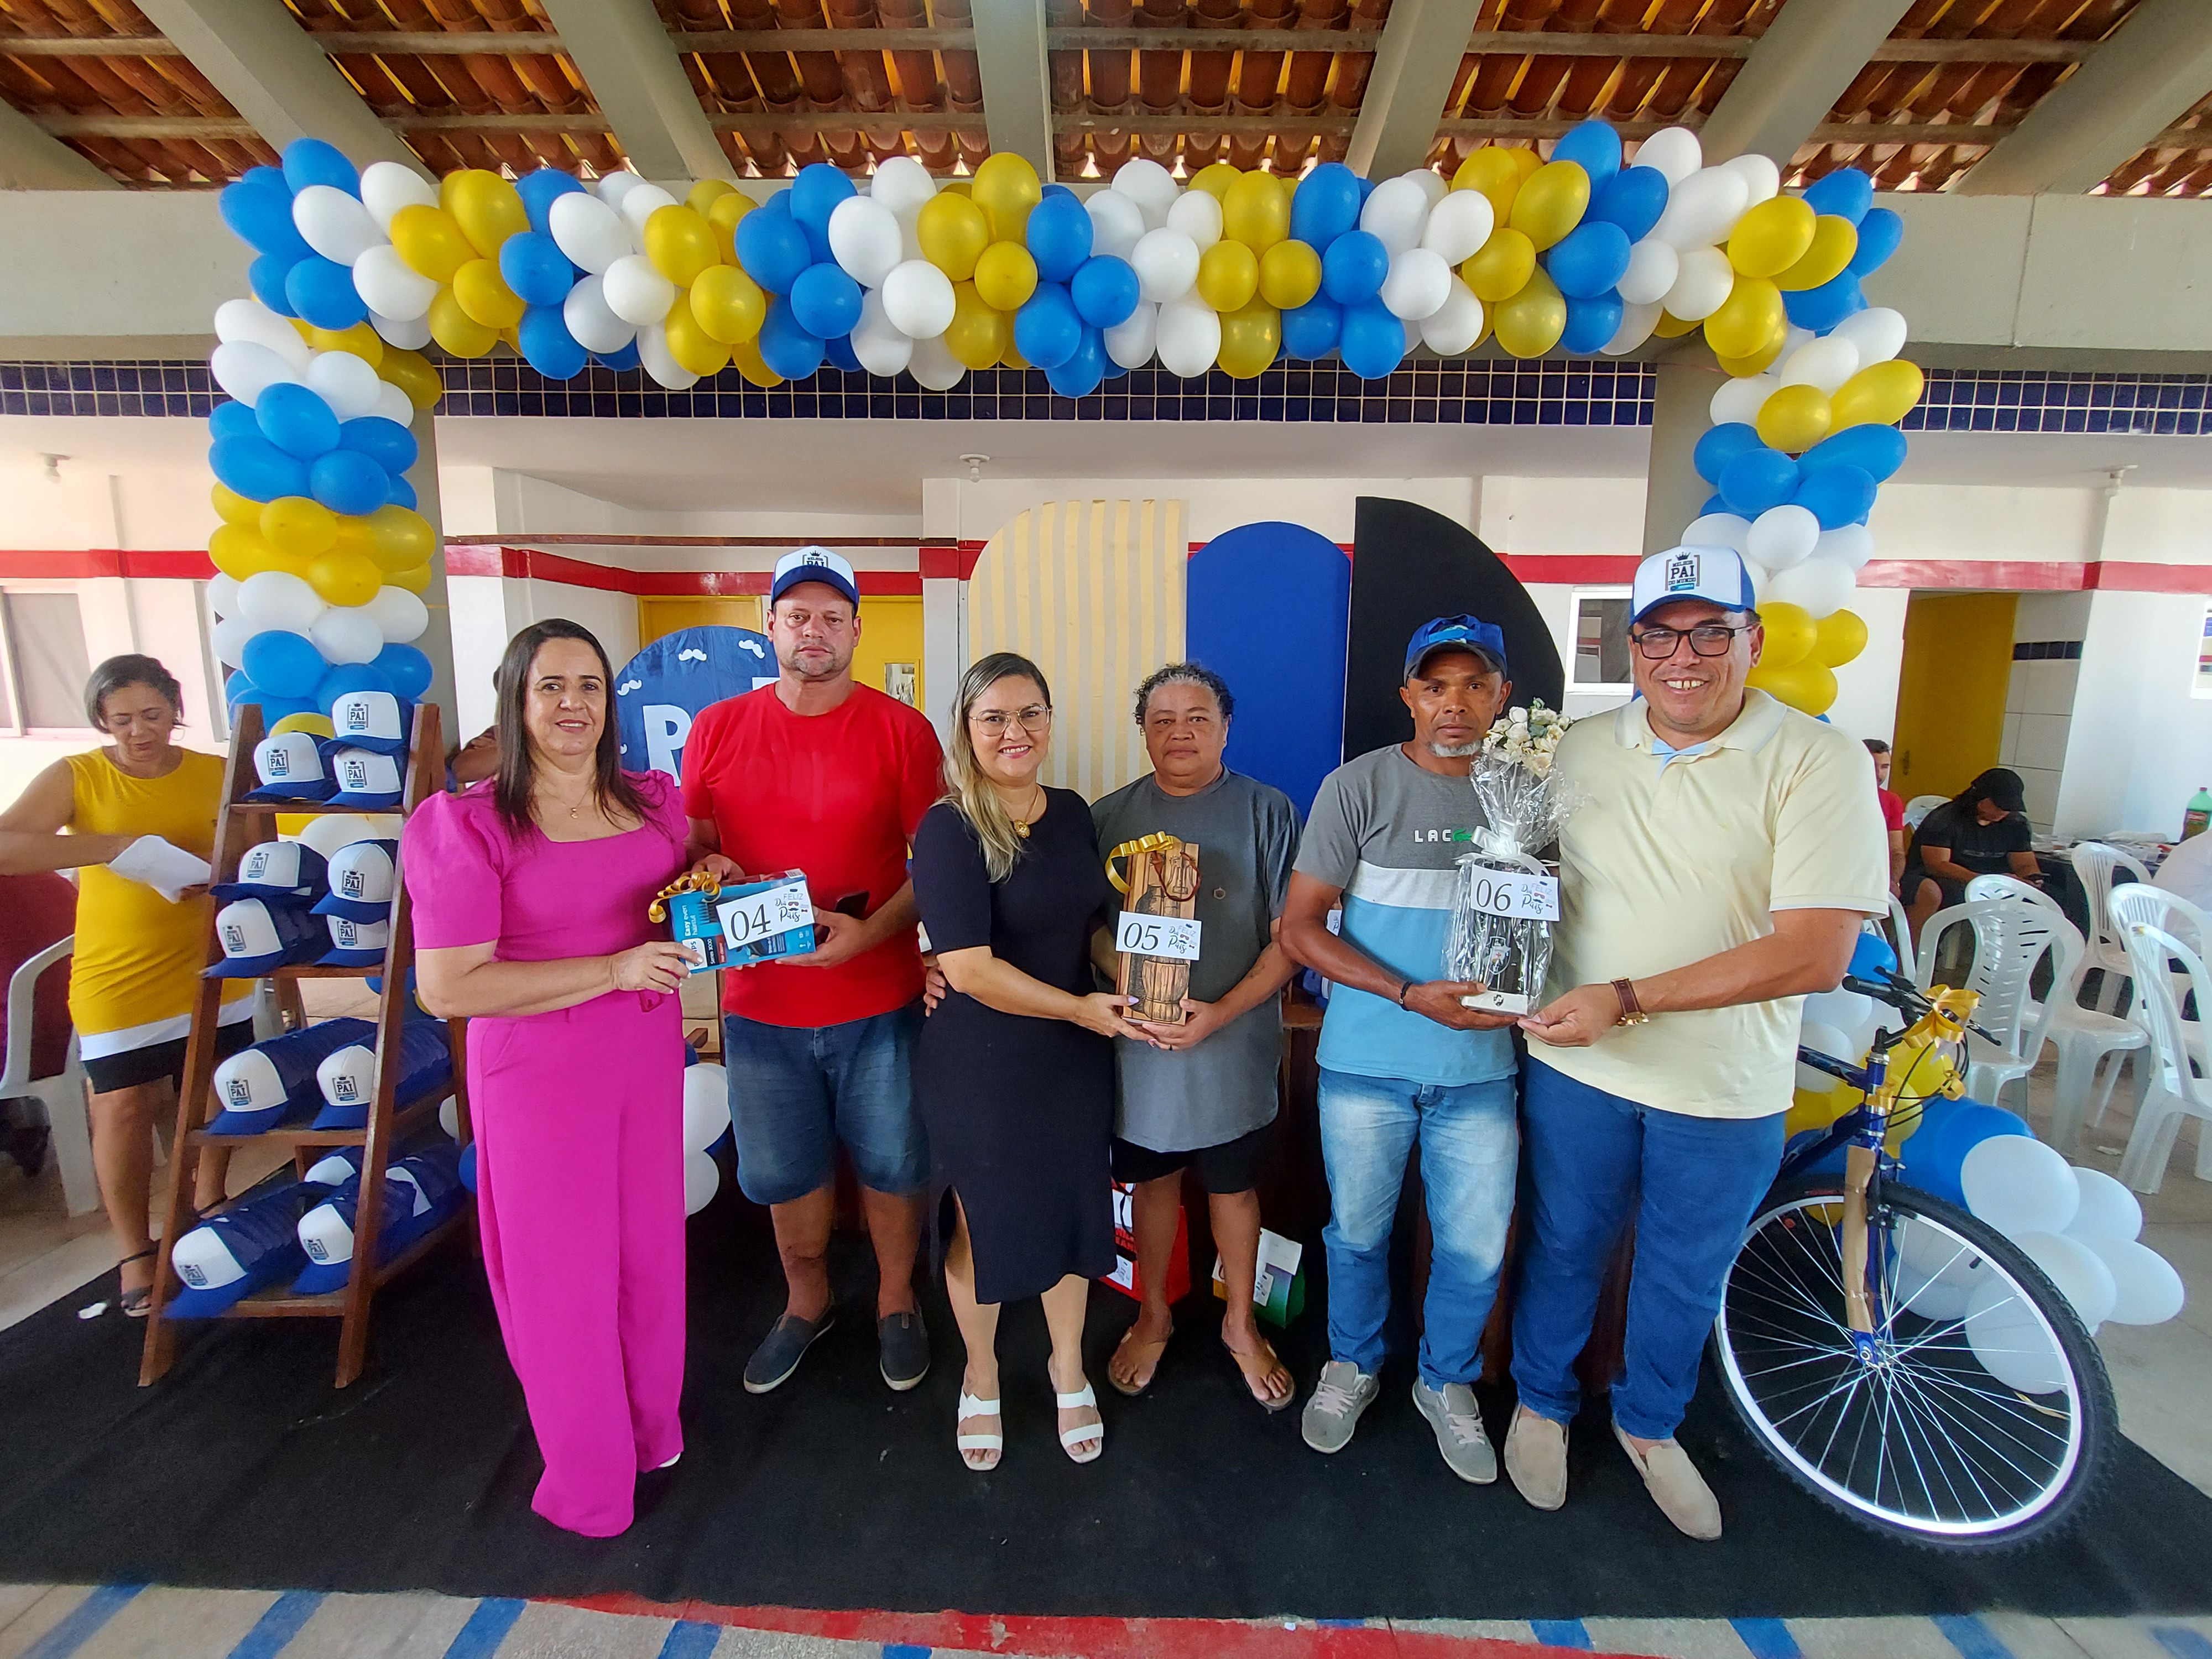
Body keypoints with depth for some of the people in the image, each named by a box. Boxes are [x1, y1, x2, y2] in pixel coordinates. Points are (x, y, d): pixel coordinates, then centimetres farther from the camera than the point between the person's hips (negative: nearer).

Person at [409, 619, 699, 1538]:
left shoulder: (654, 800, 4)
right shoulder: (468, 825, -12)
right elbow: (447, 987, -17)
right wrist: (614, 968, -21)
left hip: (649, 1050, 5)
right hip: (537, 1067, -4)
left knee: (651, 1248, 17)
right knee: (562, 1270, 10)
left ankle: (653, 1429, 43)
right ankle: (589, 1481, 35)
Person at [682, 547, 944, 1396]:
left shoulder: (902, 730, -6)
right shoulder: (717, 730, 2)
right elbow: (688, 844, 11)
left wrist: (870, 931, -20)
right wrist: (709, 873, -12)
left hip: (879, 1001, -2)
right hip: (760, 1003, 3)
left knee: (890, 1165, 14)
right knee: (785, 1172, 19)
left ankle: (896, 1301, 40)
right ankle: (807, 1303, 46)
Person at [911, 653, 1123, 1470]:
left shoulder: (1073, 814, 2)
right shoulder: (949, 830, -16)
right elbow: (969, 969, -21)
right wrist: (1078, 1008, -19)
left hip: (1075, 1056, 5)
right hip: (980, 1064, -5)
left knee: (1072, 1210, 17)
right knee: (984, 1220, 14)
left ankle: (1069, 1370, 45)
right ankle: (981, 1378, 44)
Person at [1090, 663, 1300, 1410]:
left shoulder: (1268, 813, -5)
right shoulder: (1110, 816, 1)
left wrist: (1221, 1012, -18)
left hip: (1234, 1045, -1)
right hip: (1139, 1044, 2)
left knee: (1232, 1184, 16)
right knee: (1154, 1178, 17)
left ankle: (1240, 1324, 41)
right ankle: (1153, 1316, 42)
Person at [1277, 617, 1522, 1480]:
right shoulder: (1358, 787, -9)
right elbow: (1300, 929, -11)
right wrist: (1415, 996, -19)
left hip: (1482, 1067, 3)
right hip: (1366, 1061, -2)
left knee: (1477, 1247, 15)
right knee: (1358, 1231, 16)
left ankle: (1447, 1382, 43)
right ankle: (1352, 1364, 44)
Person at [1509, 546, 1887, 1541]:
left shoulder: (1818, 761, -13)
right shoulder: (1579, 750, -1)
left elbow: (1815, 954, -20)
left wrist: (1629, 998, -24)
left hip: (1727, 1092, -1)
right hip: (1575, 1067, 2)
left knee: (1687, 1279, 21)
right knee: (1561, 1251, 18)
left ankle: (1648, 1424, 48)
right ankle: (1541, 1404, 44)